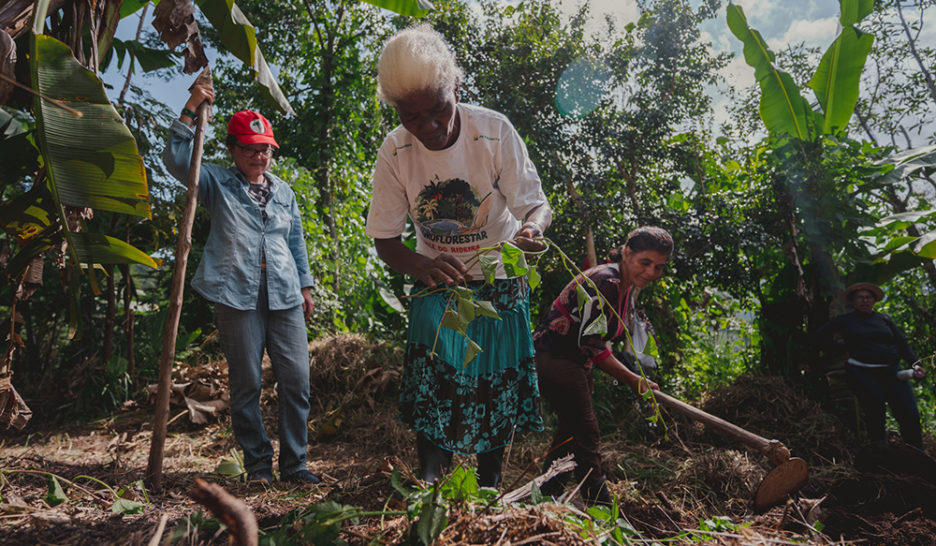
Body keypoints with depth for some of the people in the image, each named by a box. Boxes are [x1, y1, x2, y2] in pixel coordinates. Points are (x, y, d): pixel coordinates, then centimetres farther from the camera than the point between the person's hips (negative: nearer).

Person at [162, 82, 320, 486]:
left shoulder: (284, 192, 19)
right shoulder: (218, 184, 9)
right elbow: (175, 159, -5)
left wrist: (305, 286, 19)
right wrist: (191, 110, -7)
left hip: (285, 298, 3)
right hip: (238, 297, -3)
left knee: (296, 381, -1)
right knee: (246, 385, 3)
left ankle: (294, 464, 12)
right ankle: (257, 464, 18)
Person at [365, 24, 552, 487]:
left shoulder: (494, 131, -22)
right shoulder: (394, 151, -17)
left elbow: (537, 204, -15)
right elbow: (385, 238, -11)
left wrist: (533, 227, -41)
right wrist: (421, 266, -34)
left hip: (499, 280, 0)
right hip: (437, 282, 1)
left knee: (498, 386, 6)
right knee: (433, 382, -15)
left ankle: (490, 488, 27)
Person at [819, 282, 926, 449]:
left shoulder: (884, 319, 18)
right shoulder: (846, 320, 11)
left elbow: (902, 343, 16)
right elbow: (822, 334, 14)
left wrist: (914, 363, 0)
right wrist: (843, 349, 3)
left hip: (891, 371, 3)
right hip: (862, 373, -3)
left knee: (910, 416, -8)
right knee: (875, 416, -6)